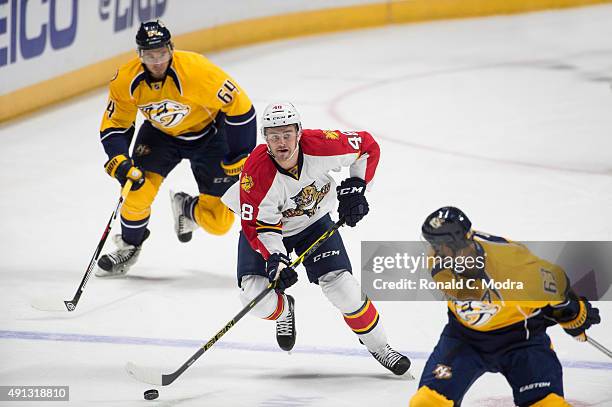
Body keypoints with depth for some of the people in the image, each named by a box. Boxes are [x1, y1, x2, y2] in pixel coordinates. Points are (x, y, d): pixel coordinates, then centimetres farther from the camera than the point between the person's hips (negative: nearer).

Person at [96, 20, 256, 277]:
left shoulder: (196, 70, -35)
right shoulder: (126, 81, -23)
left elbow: (239, 106, -27)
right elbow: (114, 125, -10)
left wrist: (239, 157, -21)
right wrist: (118, 161, -28)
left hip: (208, 133, -2)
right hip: (160, 133, 2)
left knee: (218, 222, -7)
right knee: (139, 185, -21)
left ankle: (186, 209, 30)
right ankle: (129, 246, 6)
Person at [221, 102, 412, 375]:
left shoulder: (320, 146, -29)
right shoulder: (256, 172, -35)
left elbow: (367, 146, -10)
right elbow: (257, 225, -25)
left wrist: (354, 187, -16)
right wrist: (274, 259, -38)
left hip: (313, 222, 1)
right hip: (265, 222, -1)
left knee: (340, 285, -13)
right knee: (256, 297, -19)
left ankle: (378, 346, 8)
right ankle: (283, 310, 20)